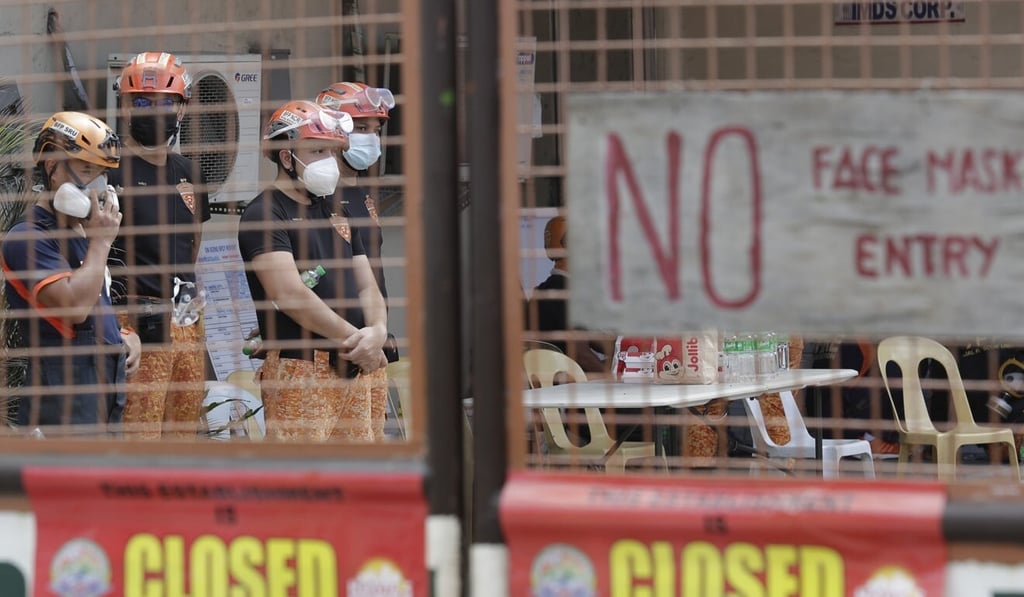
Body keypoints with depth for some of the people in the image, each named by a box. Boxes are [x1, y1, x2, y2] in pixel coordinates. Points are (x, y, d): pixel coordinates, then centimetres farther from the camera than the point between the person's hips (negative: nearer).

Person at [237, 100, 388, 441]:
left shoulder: (337, 212, 20)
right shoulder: (264, 215, -6)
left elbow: (366, 285, 17)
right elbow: (291, 295, -17)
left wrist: (377, 331, -5)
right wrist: (354, 338, -12)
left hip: (353, 370, 8)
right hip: (299, 371, -8)